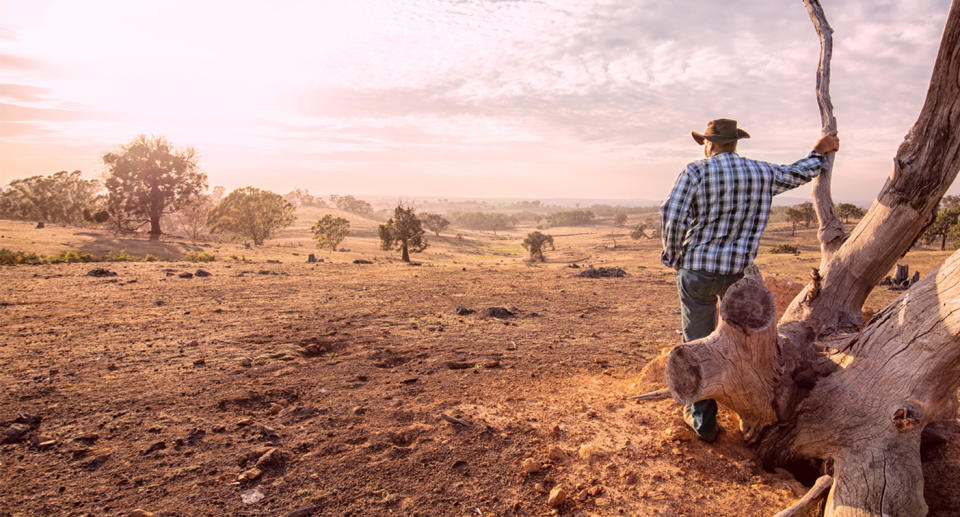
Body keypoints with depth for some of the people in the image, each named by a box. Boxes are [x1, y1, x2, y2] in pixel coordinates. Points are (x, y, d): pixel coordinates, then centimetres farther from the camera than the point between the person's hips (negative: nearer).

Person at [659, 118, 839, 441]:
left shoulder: (696, 172, -11)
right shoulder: (762, 173, 3)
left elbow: (672, 218, -17)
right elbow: (798, 174, 23)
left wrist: (674, 255, -1)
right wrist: (819, 153, 43)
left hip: (697, 272, -3)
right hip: (739, 272, 4)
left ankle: (703, 421, 15)